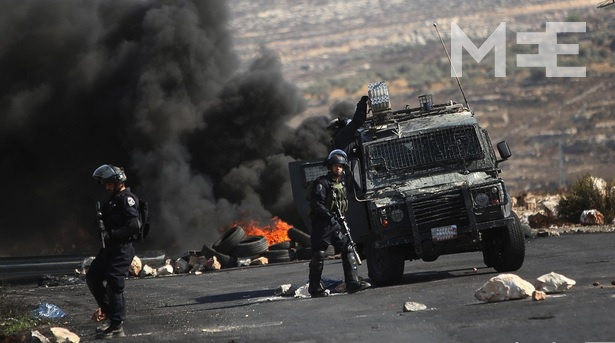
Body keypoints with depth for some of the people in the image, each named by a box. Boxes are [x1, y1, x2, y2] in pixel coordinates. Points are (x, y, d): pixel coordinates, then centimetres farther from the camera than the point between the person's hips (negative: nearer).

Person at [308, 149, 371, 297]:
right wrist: (330, 217, -25)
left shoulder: (341, 183, 14)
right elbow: (316, 204, -20)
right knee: (318, 255, -3)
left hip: (336, 224, 7)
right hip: (322, 225, -7)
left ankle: (353, 282, -10)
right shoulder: (322, 183, -11)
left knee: (348, 249, -6)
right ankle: (315, 289, 4)